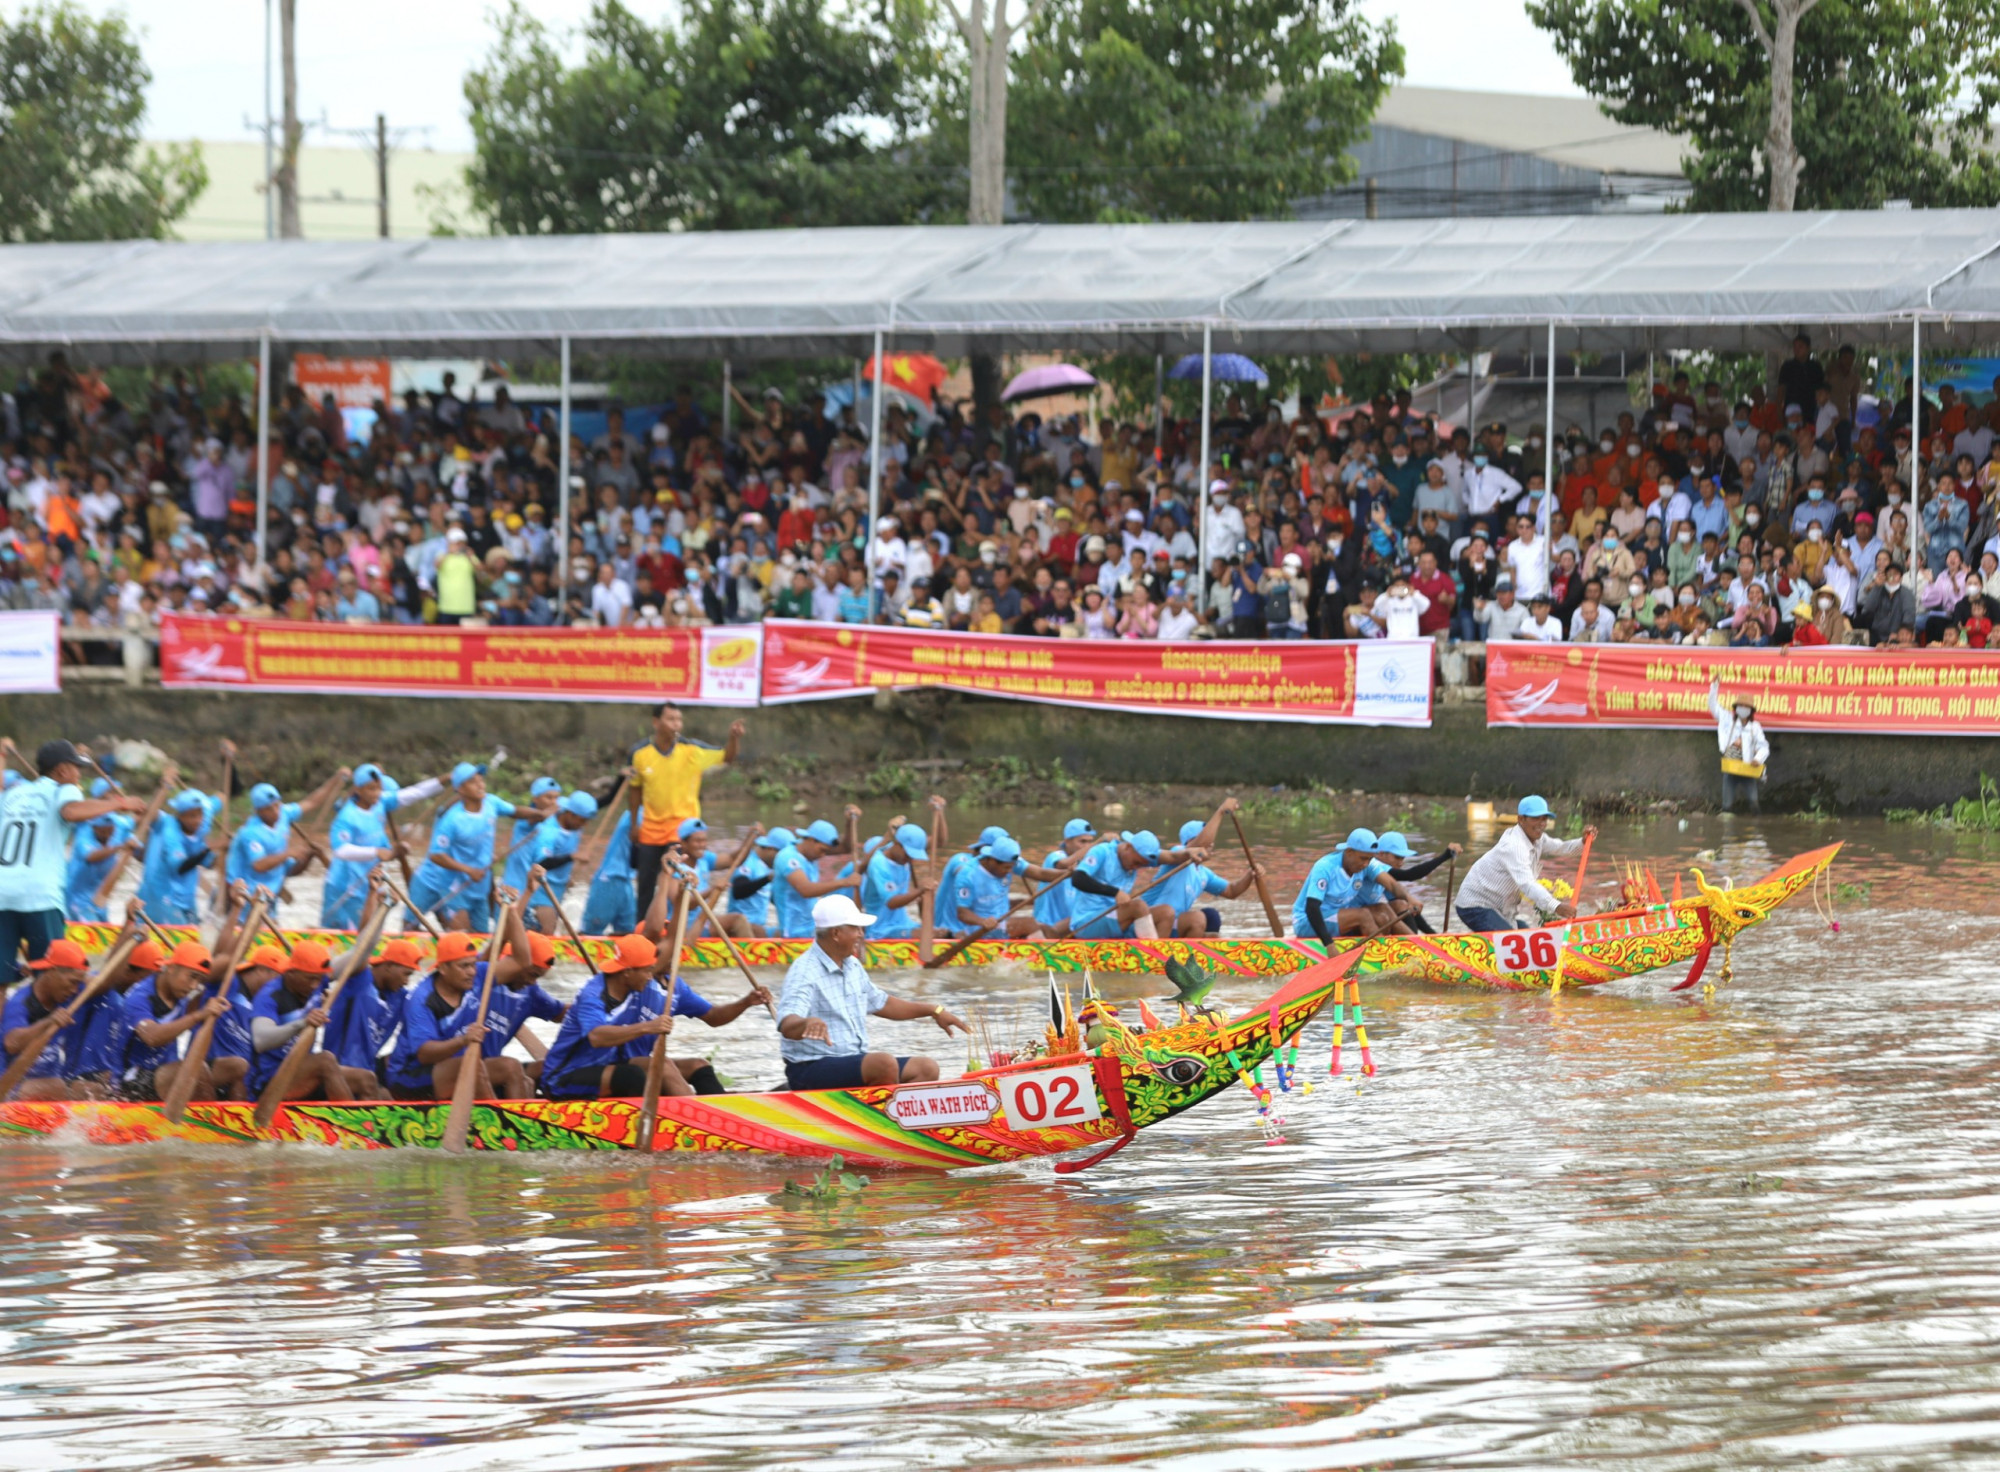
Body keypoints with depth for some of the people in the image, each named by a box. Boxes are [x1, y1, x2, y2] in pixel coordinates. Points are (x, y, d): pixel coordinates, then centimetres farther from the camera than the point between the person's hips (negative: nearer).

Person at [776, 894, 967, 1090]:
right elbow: (787, 1026, -31)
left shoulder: (853, 967, 14)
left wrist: (934, 1010, 27)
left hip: (855, 1063, 10)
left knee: (926, 1068, -3)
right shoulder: (804, 973, -15)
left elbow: (880, 1003, 31)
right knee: (885, 1063, -32)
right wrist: (808, 1023, -54)